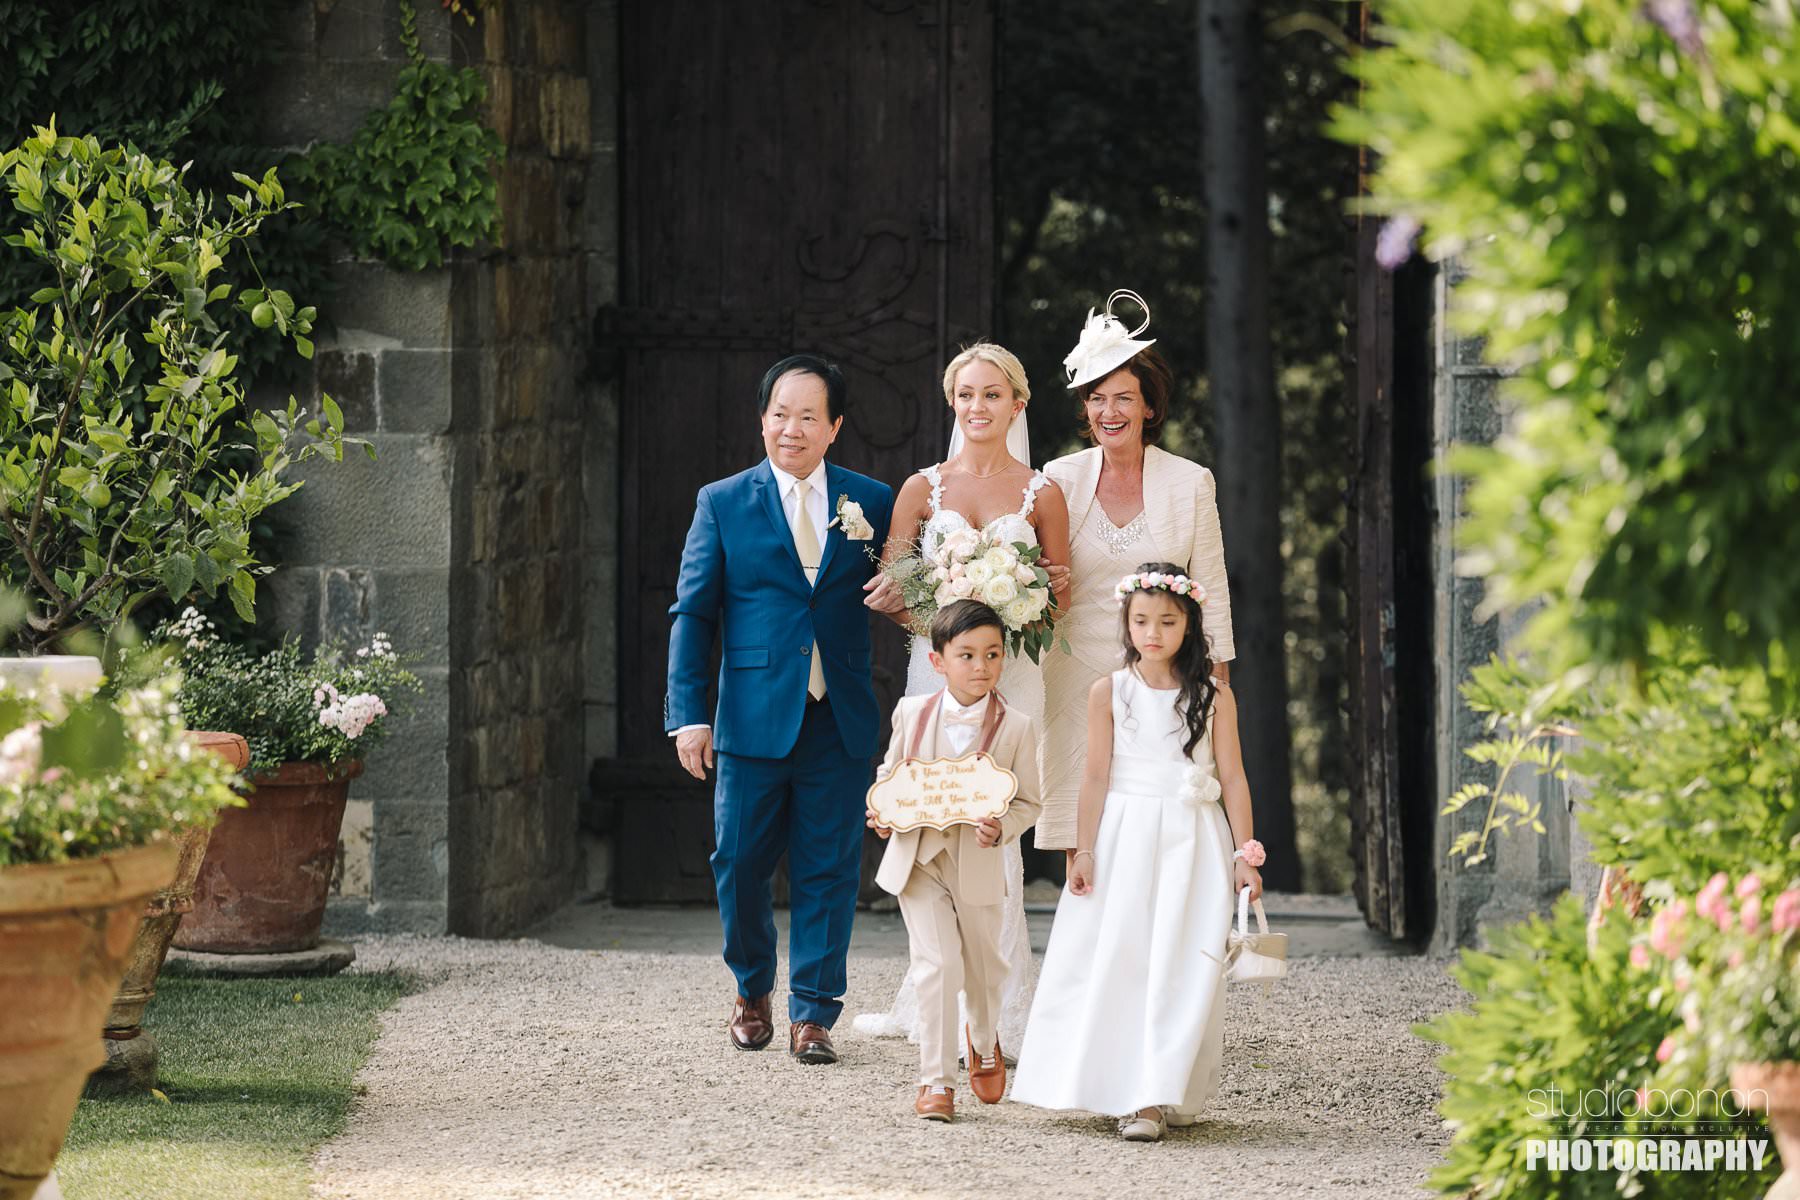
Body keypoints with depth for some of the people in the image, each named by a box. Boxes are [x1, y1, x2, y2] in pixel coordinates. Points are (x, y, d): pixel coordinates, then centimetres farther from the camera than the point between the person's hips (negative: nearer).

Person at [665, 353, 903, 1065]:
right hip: (754, 715, 0)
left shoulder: (873, 503, 7)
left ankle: (813, 1013, 9)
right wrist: (687, 713, -5)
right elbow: (692, 614, 3)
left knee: (828, 870, 1)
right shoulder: (723, 504, 4)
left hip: (840, 724, 1)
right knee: (741, 864, 5)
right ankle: (753, 990, 27)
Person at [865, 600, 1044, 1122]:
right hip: (918, 859, 0)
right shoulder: (913, 713, -3)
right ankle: (936, 1079, -1)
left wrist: (1000, 829, -22)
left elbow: (1027, 802, -2)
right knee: (937, 964, -10)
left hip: (978, 864, 1)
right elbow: (890, 774, 12)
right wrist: (882, 811, -7)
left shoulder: (1016, 727, -8)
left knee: (983, 966, 17)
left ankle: (983, 1040, 49)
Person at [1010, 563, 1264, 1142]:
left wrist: (1244, 852, 0)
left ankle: (1159, 1094, -8)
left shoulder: (1214, 695, 2)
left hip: (1192, 841, 0)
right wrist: (1085, 850, -3)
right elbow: (1097, 775, 2)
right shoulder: (1110, 692, 2)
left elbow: (1232, 775, 4)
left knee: (1178, 965, -7)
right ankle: (1113, 1086, 6)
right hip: (1124, 840, 0)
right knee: (1115, 960, -2)